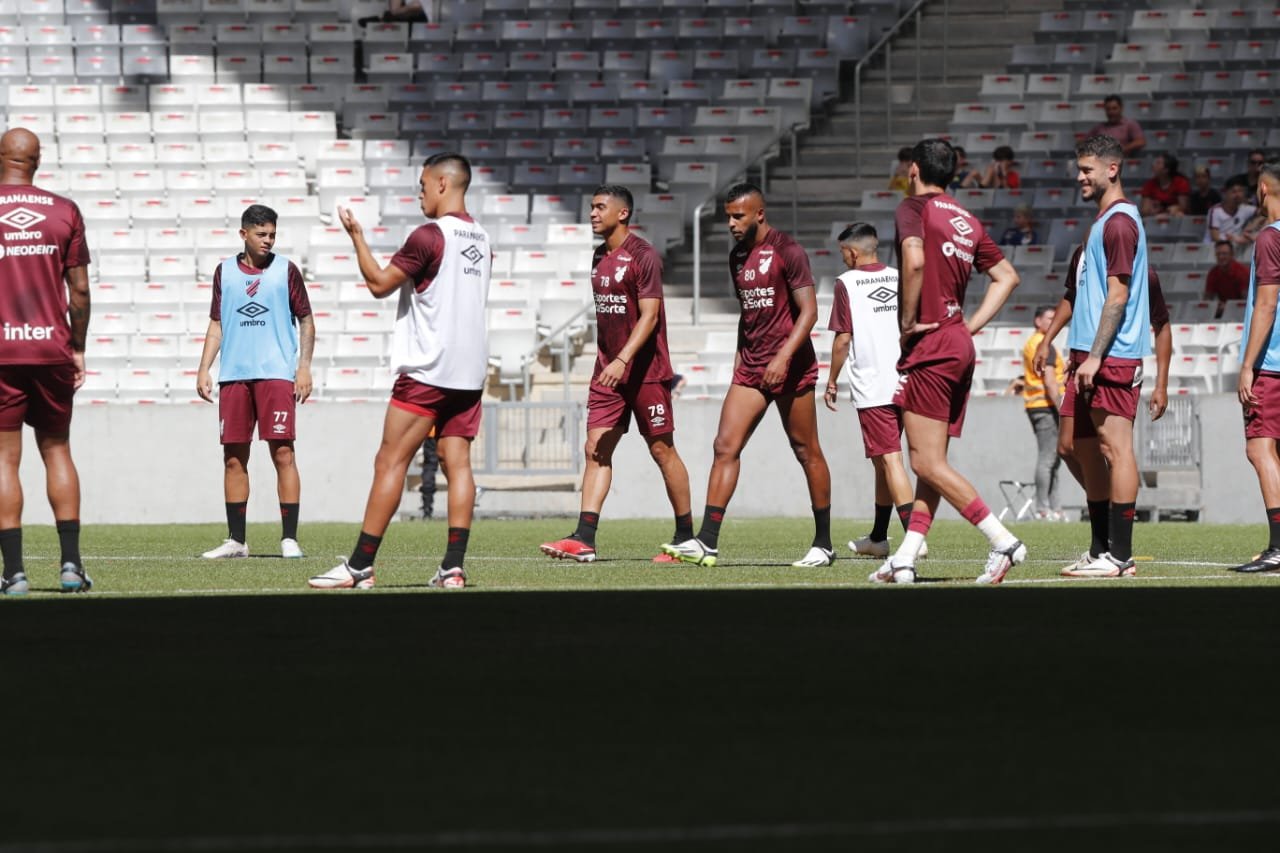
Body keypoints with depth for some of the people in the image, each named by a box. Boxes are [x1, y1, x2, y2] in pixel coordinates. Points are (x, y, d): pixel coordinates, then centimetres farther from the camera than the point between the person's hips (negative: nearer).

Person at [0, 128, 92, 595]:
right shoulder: (64, 212, 3)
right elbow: (79, 290, 4)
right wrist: (78, 349, 13)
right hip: (52, 346, 2)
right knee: (57, 450, 13)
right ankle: (70, 562, 5)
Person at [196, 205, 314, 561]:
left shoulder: (285, 270, 4)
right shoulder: (225, 272, 12)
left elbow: (306, 321, 7)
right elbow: (216, 325, 16)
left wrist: (304, 367, -4)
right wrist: (204, 369, 7)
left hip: (276, 374, -3)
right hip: (233, 376, 3)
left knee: (282, 453, -9)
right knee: (233, 458, 4)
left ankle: (289, 539, -7)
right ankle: (236, 541, 11)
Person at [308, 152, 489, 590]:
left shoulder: (429, 236, -12)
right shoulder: (480, 237, 12)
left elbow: (380, 283, -7)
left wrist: (356, 234, 1)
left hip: (427, 370, -7)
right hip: (470, 372, 8)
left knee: (390, 461, -5)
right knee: (457, 463, 3)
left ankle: (359, 566, -6)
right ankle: (453, 566, -4)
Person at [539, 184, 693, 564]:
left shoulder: (643, 256, -12)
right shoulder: (600, 257, 12)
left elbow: (649, 316, -18)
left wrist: (622, 360, -27)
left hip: (645, 371, -7)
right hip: (608, 371, 7)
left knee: (662, 450, 1)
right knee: (596, 448, -4)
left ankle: (686, 538, 11)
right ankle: (584, 539, -11)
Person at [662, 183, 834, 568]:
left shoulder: (786, 251, -11)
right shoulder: (738, 256, 13)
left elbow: (808, 310, -16)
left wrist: (783, 357, -25)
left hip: (790, 366, -7)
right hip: (751, 366, 7)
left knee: (807, 452, 3)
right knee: (726, 446, -5)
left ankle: (823, 543, 13)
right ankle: (707, 542, -10)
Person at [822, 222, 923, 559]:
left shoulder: (847, 283, -4)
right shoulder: (899, 278, 11)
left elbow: (843, 340, -6)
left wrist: (832, 381, 5)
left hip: (871, 387, -6)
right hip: (902, 384, 6)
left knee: (889, 460, -9)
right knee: (884, 461, 18)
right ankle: (878, 538, 28)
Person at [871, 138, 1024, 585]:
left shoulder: (914, 208, -7)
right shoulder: (967, 221, 14)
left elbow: (914, 259, -25)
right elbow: (1006, 276, 17)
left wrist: (907, 322, -15)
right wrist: (970, 326, 15)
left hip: (930, 346, -8)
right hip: (960, 347, 8)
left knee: (928, 463, -8)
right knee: (931, 462, 10)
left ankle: (1002, 541, -15)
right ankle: (905, 559, 10)